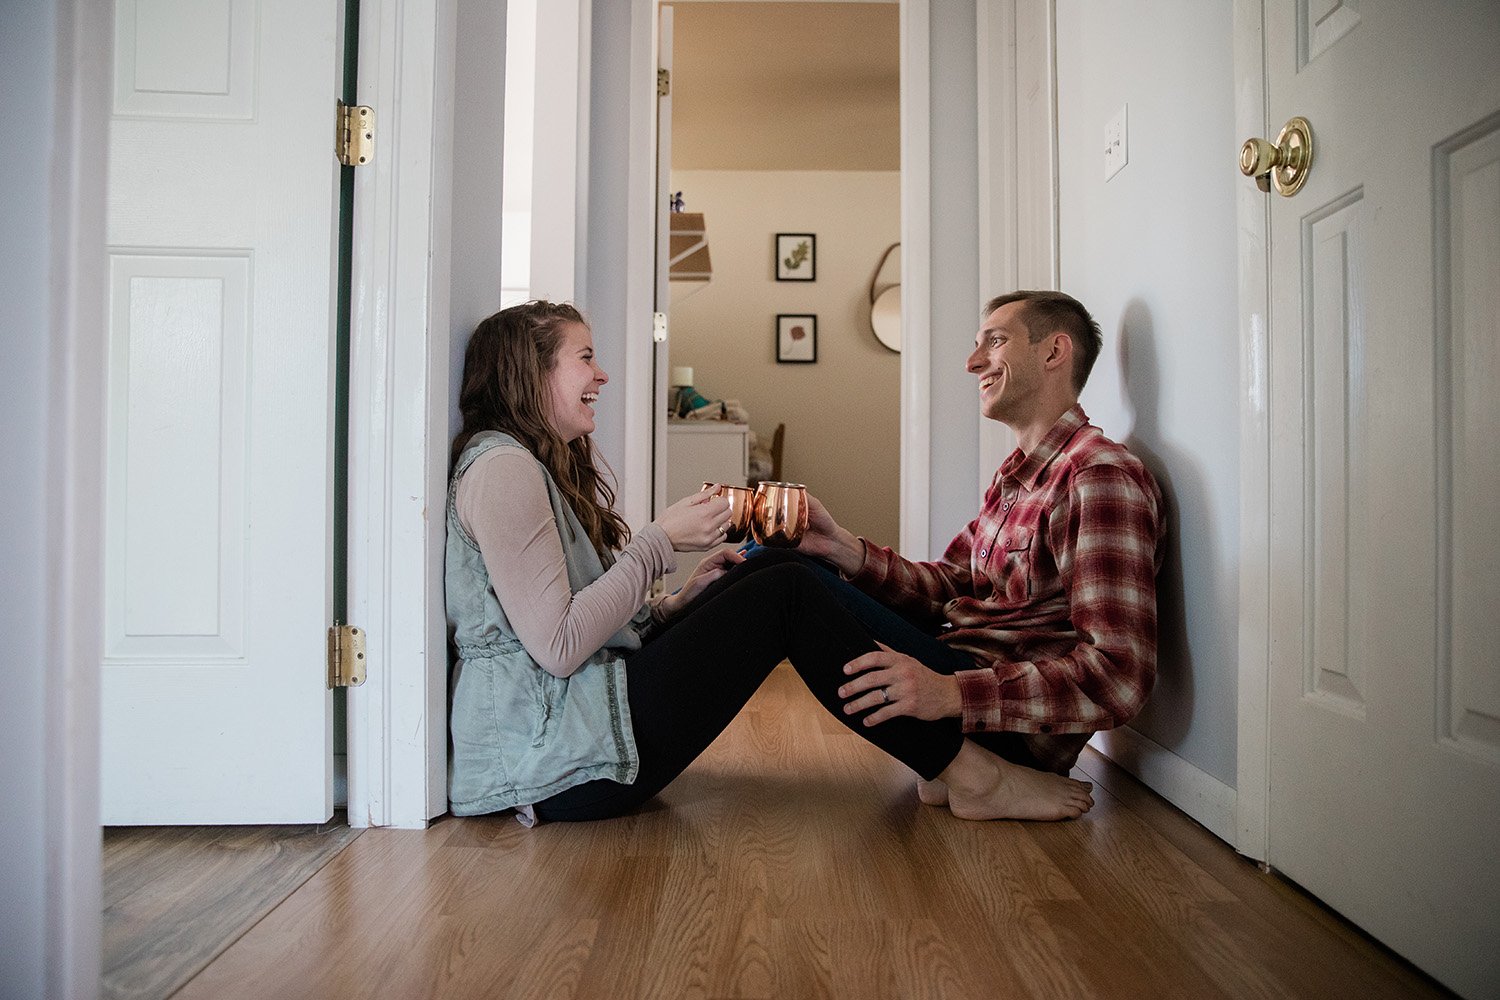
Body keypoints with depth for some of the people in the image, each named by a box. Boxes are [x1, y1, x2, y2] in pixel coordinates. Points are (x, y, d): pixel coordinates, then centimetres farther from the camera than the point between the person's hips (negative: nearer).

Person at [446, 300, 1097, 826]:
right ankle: (969, 775, -6)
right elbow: (558, 647, -19)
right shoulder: (502, 468, -12)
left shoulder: (541, 469, 21)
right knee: (789, 594, -12)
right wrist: (659, 543, -12)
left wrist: (683, 601, 3)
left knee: (780, 567, 5)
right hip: (561, 758, -10)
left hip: (571, 730, 10)